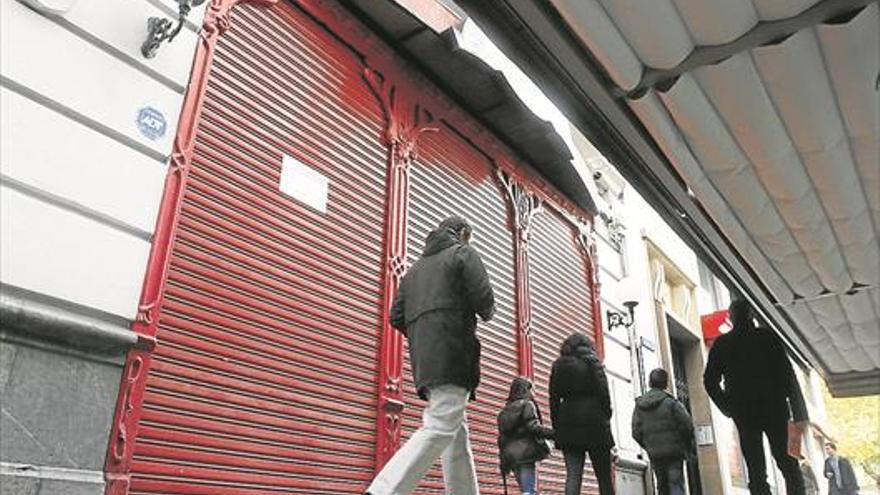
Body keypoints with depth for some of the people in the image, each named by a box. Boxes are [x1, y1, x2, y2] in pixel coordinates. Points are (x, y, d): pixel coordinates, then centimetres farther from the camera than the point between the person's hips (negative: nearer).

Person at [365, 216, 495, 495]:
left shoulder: (416, 268, 25)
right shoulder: (463, 253, 6)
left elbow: (396, 317, 16)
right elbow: (483, 297, -7)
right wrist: (487, 314, 14)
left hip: (423, 360, 8)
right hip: (453, 356, -8)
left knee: (457, 435, 12)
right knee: (439, 430, -15)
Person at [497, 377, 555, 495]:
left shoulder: (504, 412, 18)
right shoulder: (527, 404, -2)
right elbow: (533, 427, -15)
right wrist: (554, 433, -13)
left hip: (509, 456, 7)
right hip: (525, 452, -7)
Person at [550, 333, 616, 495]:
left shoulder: (558, 366, 13)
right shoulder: (591, 363, 4)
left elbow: (553, 398, 8)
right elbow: (603, 392, -4)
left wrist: (556, 425, 9)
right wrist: (606, 418, 3)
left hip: (568, 424, 3)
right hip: (593, 422, -2)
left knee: (572, 475, -2)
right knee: (604, 477, 5)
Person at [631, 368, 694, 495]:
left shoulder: (639, 405, 3)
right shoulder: (671, 402, -8)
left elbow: (636, 433, 2)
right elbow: (687, 426, -10)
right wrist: (688, 446, 6)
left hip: (654, 455, 4)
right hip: (673, 452, -4)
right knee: (676, 484, -2)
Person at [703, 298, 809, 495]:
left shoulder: (721, 344, 5)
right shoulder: (767, 336, 2)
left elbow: (710, 381, 3)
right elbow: (787, 374, -4)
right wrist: (799, 413, -1)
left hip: (744, 414, 1)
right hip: (774, 409, -1)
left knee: (756, 473, 3)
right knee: (789, 467, 7)